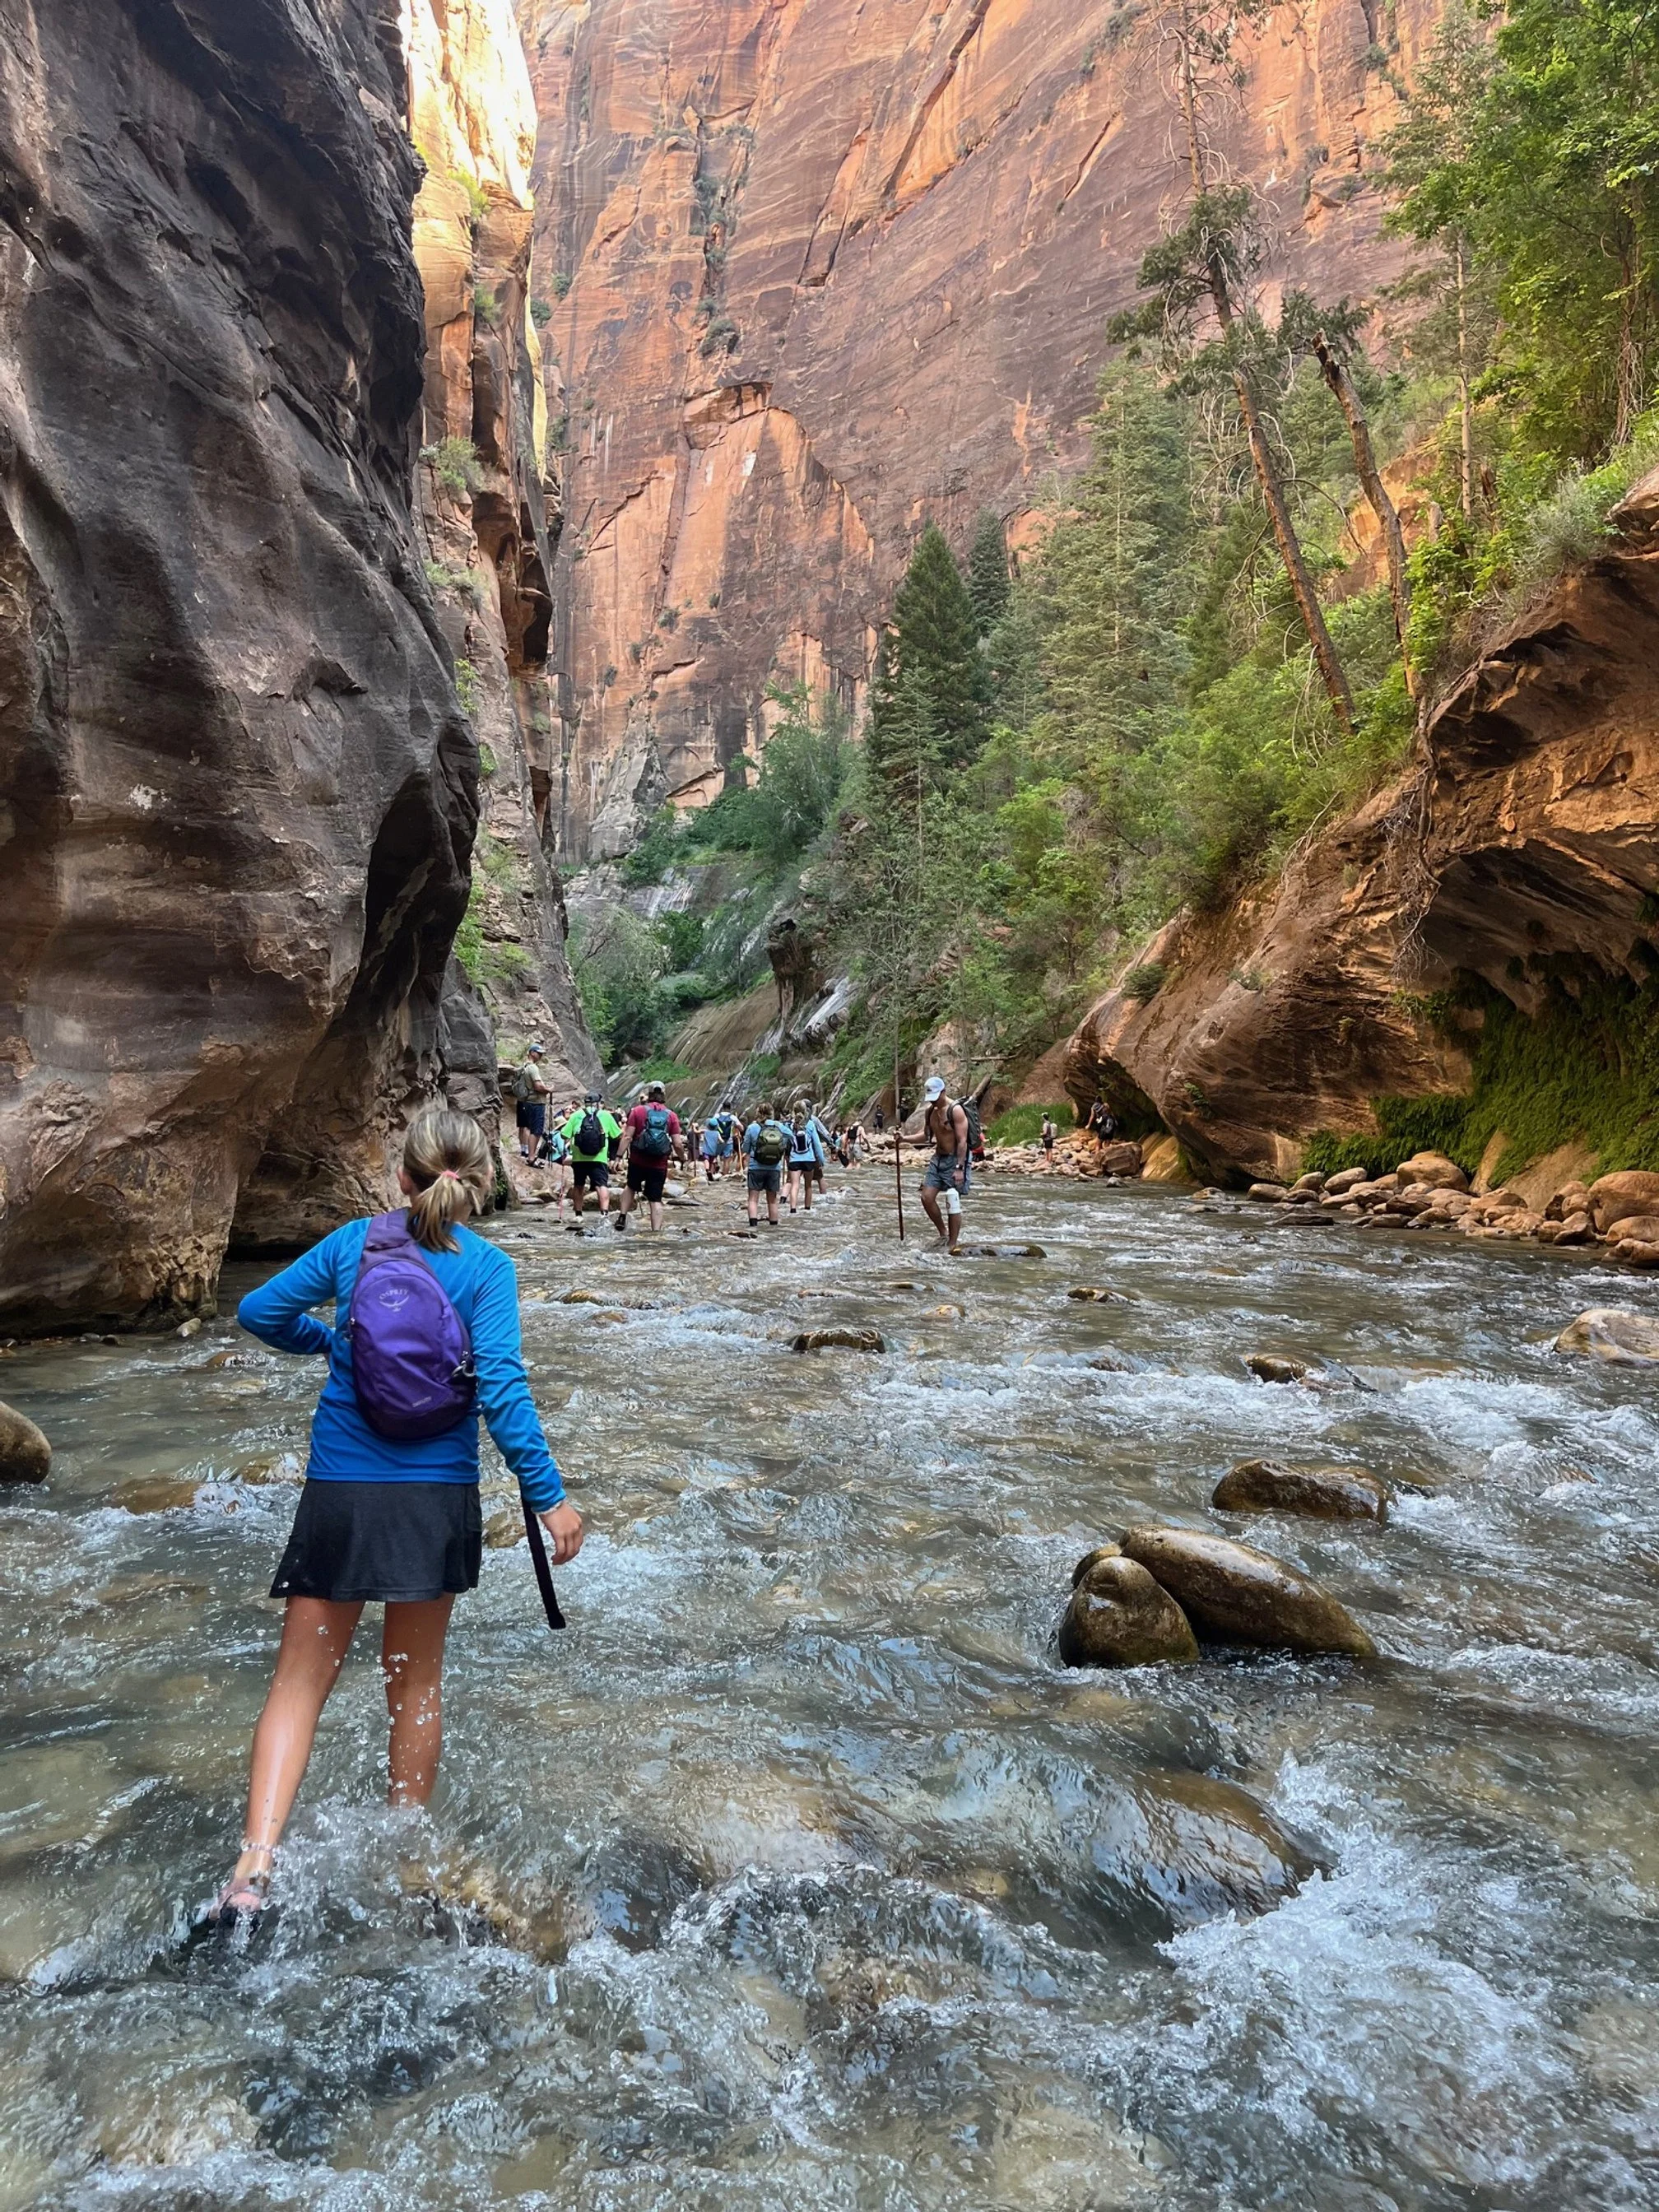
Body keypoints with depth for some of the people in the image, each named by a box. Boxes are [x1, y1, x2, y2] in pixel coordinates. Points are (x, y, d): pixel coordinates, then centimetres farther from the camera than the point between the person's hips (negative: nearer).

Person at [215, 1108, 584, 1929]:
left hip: (338, 1492, 1)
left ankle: (253, 1868, -1)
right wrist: (548, 1495, -14)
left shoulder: (353, 1242, -1)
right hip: (435, 1497, -1)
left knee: (300, 1679, 12)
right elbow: (501, 1386, -17)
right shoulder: (486, 1267, -9)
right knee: (415, 1679, 17)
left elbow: (259, 1312, 8)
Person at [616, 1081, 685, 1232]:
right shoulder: (671, 1115, 1)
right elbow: (678, 1144, -3)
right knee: (656, 1199, 4)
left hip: (637, 1161, 0)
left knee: (632, 1187, 26)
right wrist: (682, 1156, 16)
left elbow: (627, 1136, -9)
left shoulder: (637, 1111, -1)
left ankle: (622, 1217, 19)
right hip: (660, 1164, 0)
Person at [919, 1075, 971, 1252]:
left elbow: (962, 1141, -17)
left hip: (955, 1159, -7)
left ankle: (952, 1244, 5)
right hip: (938, 1158, 7)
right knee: (927, 1197, 0)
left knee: (953, 1203, -4)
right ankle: (943, 1234, 18)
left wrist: (960, 1168, -21)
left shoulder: (955, 1110, -15)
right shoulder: (930, 1111, 7)